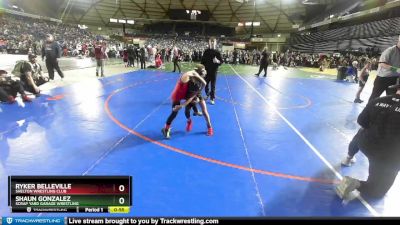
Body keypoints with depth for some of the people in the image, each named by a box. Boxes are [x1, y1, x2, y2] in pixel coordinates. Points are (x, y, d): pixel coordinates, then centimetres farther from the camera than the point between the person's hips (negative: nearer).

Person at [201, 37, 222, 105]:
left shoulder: (217, 52, -5)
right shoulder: (206, 51, 0)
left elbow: (221, 62, -5)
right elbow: (203, 61, 3)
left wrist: (217, 61, -27)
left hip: (214, 71, -2)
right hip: (206, 71, 2)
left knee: (213, 85, 3)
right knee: (206, 84, 12)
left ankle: (212, 98, 13)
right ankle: (207, 94, 37)